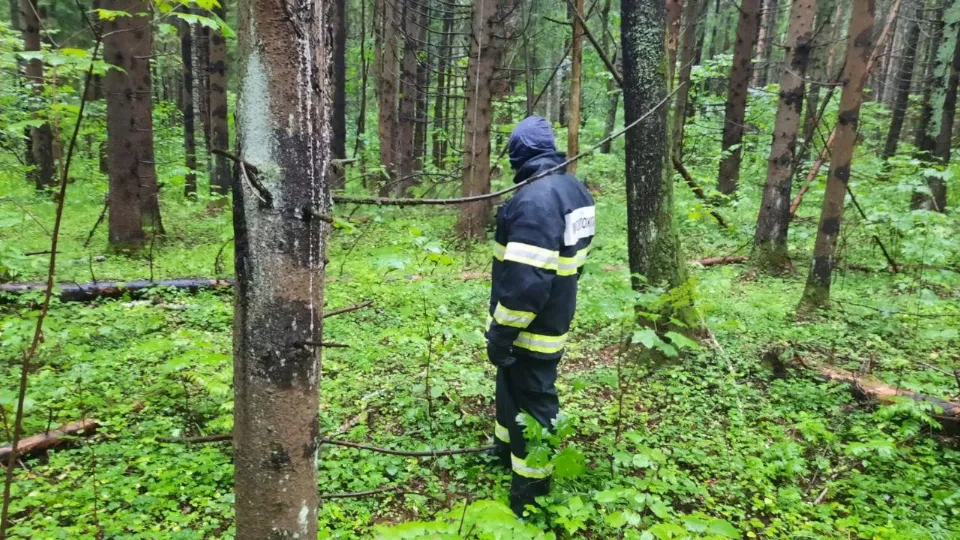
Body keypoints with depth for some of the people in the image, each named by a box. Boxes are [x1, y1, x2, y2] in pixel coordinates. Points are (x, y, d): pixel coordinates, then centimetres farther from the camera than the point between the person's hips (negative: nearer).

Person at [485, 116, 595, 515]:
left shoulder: (534, 199, -26)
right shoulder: (573, 188, 6)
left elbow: (526, 280, -30)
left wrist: (500, 332, -21)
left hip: (531, 327, -9)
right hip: (553, 318, 9)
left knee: (531, 402, 5)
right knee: (513, 387, 26)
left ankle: (530, 490, 22)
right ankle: (507, 448, 47)